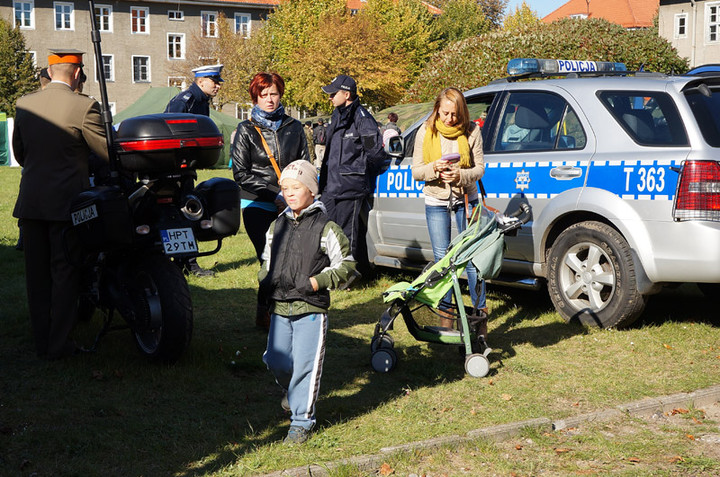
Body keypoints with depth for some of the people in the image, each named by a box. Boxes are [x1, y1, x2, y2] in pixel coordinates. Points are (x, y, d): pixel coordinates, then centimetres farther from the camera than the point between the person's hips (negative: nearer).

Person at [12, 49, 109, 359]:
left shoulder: (25, 104, 4)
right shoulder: (84, 107, -12)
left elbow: (19, 152, 15)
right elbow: (108, 152, -7)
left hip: (30, 201, 5)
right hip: (66, 201, -5)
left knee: (37, 273, 12)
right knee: (65, 273, 3)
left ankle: (41, 341, 18)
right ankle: (59, 344, 5)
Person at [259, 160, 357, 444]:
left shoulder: (325, 228, -6)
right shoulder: (277, 227, 11)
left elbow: (346, 265, -2)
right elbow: (267, 261, 26)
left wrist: (316, 281, -12)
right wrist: (265, 282, 8)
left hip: (311, 309, -5)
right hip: (280, 308, 5)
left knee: (304, 365, -4)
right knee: (276, 361, 9)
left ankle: (302, 420, 8)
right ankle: (291, 392, 40)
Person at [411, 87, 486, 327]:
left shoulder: (471, 131, -6)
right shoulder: (426, 132, -4)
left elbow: (479, 167, -2)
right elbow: (416, 171, 0)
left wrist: (461, 175, -21)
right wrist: (435, 168, -20)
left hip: (466, 199, -1)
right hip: (436, 202, 1)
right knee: (442, 260, 4)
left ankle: (480, 310, 7)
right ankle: (445, 315, 12)